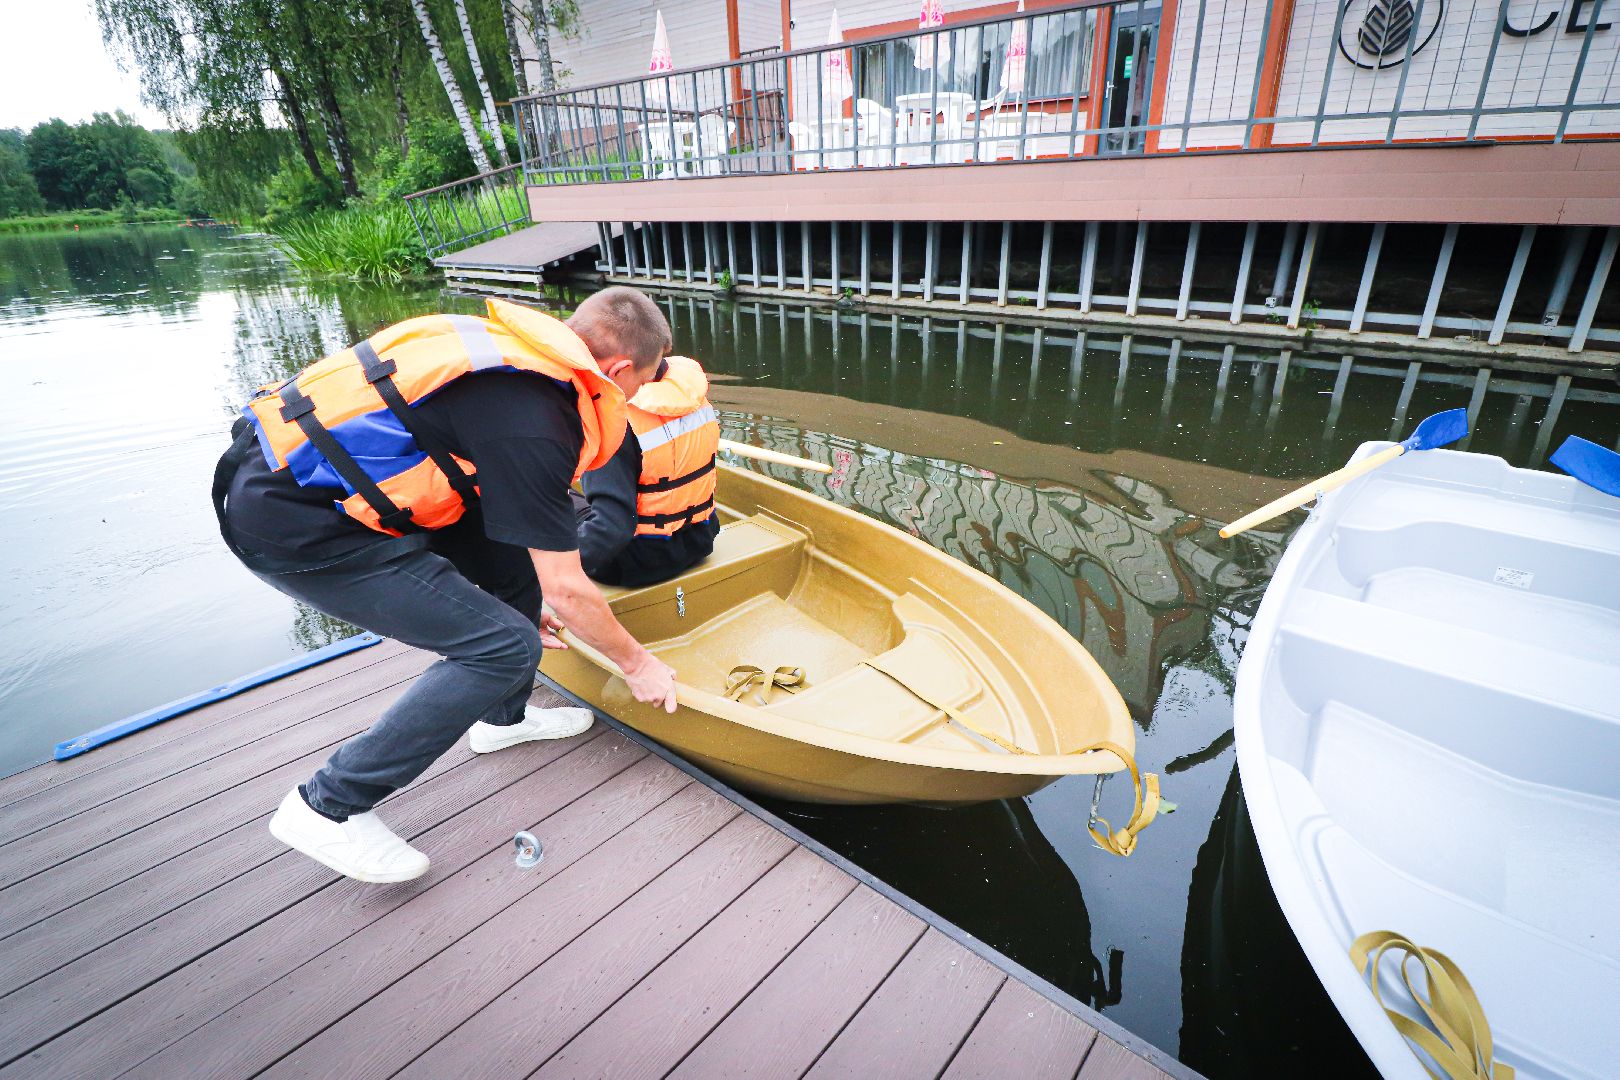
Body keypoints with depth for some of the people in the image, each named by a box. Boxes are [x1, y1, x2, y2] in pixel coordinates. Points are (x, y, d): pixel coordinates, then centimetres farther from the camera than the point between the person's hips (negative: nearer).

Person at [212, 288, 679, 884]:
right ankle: (328, 808, 4)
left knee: (516, 550, 12)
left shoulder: (516, 346, 7)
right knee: (505, 646, -11)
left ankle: (501, 716, 30)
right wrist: (636, 661, 5)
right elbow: (568, 591, -14)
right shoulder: (535, 423, -21)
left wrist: (519, 602, 31)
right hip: (289, 522, -10)